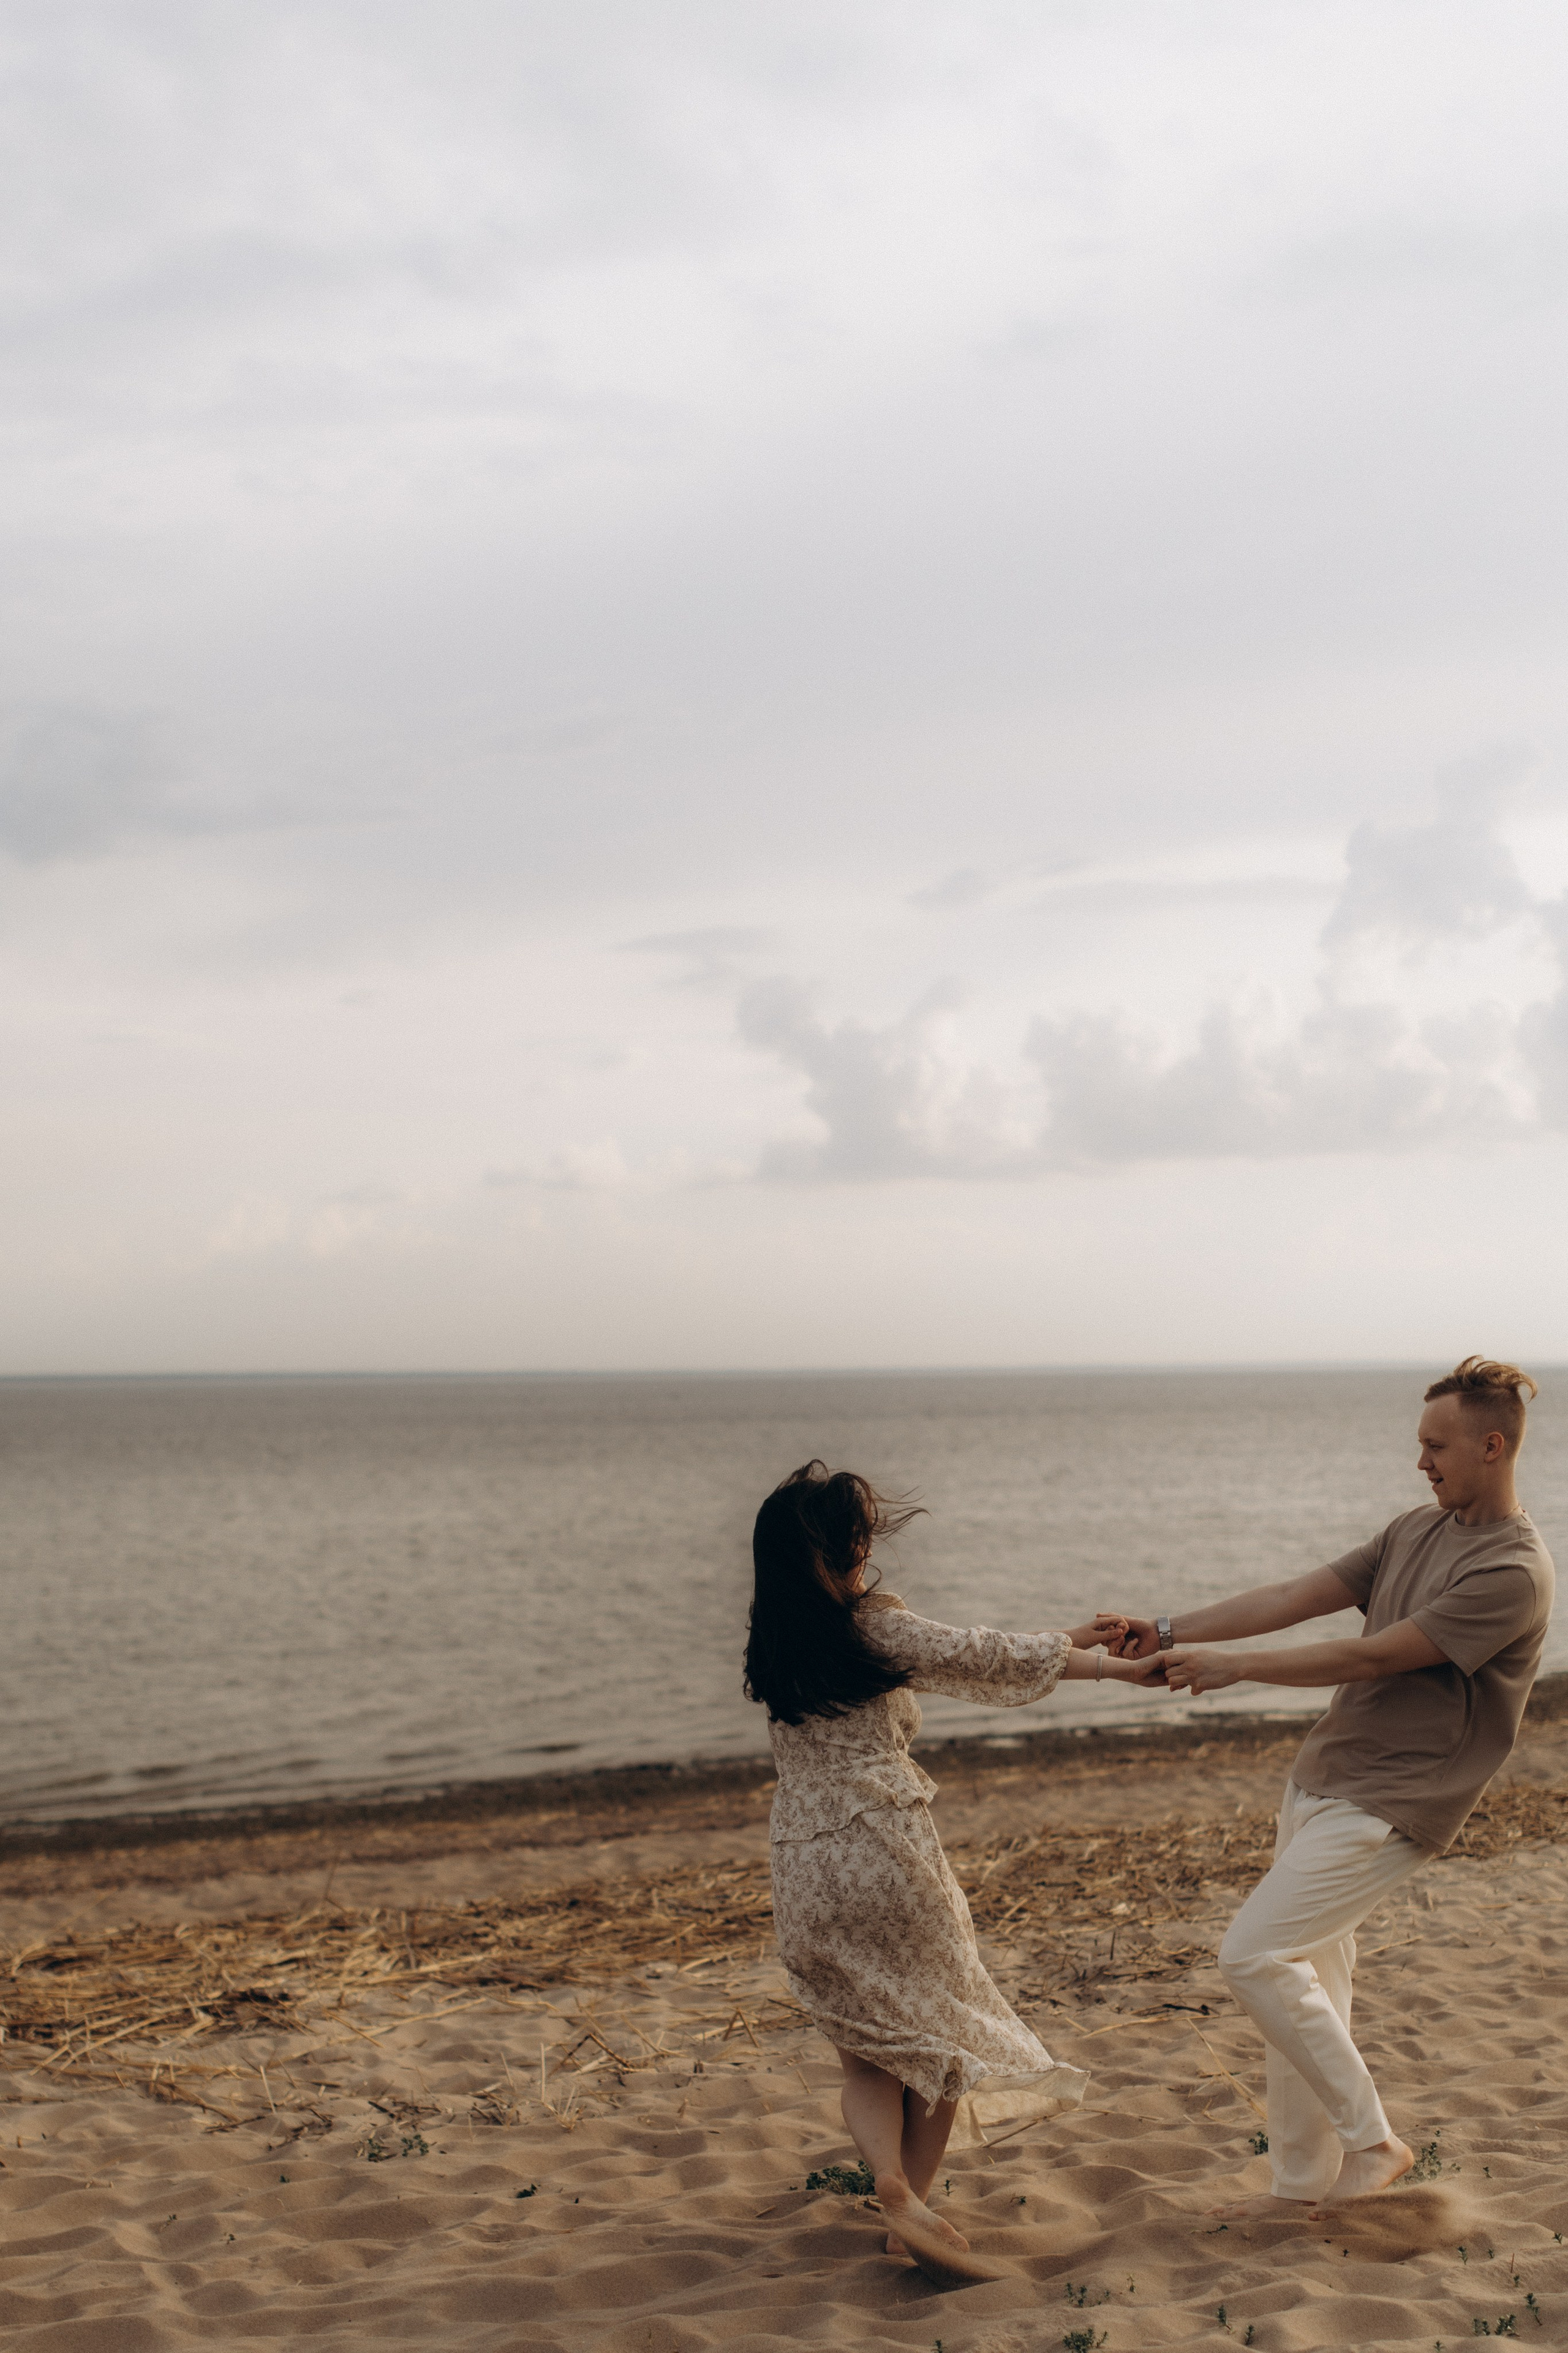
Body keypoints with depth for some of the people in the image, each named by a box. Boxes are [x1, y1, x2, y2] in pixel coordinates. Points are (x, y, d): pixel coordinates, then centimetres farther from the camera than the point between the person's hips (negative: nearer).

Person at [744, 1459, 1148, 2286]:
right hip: (887, 1854, -5)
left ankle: (896, 2192, -8)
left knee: (867, 2051, 16)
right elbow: (988, 1661, -1)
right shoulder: (872, 1626, -10)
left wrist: (1067, 1643, 19)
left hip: (803, 1873, 5)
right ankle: (913, 2208, 14)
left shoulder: (771, 1650, 10)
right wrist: (1117, 1667, 10)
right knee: (943, 2030, 16)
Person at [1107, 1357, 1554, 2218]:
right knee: (1308, 1982, 11)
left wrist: (1231, 1666, -16)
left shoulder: (1513, 1573, -16)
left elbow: (1372, 1658, -19)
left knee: (1253, 1957, -14)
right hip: (1319, 1782, 8)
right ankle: (1301, 2183, 22)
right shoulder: (1417, 1529, 11)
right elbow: (1296, 1597, 8)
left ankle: (1370, 2141, 0)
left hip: (1386, 1809, -8)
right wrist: (1171, 1631, -1)